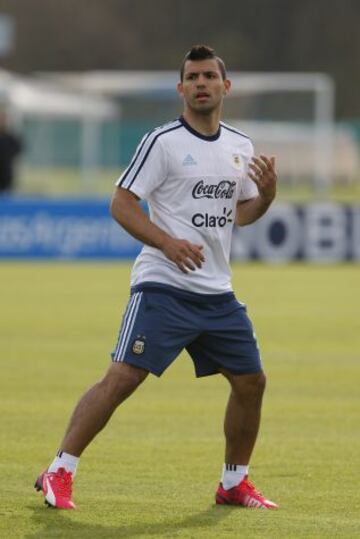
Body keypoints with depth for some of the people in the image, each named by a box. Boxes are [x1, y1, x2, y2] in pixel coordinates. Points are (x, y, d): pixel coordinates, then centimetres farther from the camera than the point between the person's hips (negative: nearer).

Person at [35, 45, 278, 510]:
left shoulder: (240, 147, 11)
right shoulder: (162, 142, -7)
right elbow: (121, 204, -9)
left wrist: (267, 192, 0)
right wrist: (168, 243, -22)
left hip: (217, 293, 6)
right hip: (162, 286, -6)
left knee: (250, 380, 7)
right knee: (122, 377, -15)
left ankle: (234, 483, 24)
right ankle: (58, 474, -10)